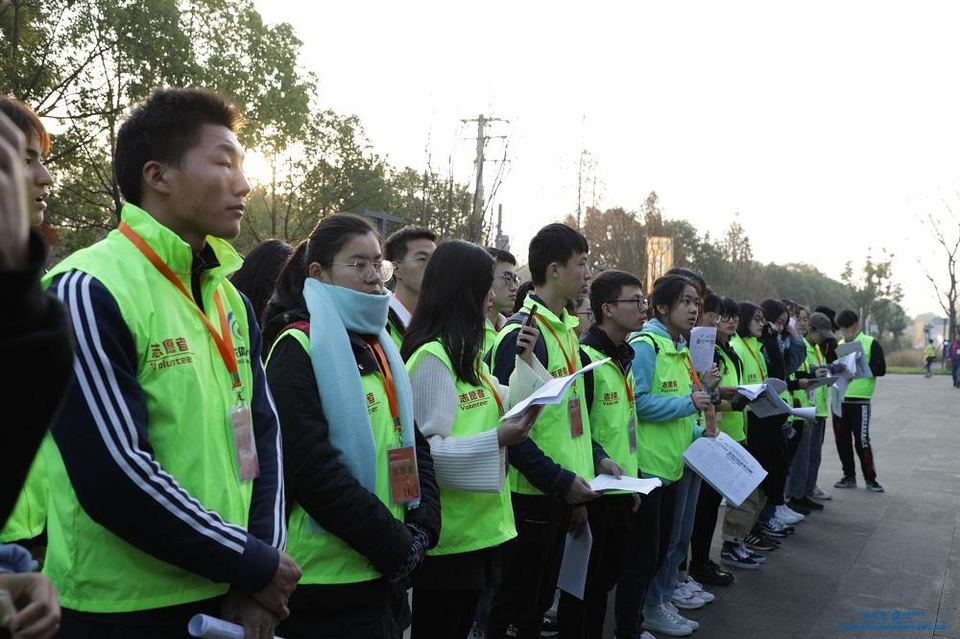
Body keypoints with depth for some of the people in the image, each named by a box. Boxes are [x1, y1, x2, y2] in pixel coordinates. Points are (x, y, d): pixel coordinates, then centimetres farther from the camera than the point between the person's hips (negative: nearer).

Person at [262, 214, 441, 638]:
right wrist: (396, 544, -16)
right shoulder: (299, 348, -11)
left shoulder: (377, 346, 13)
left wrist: (422, 528, -3)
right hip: (327, 577, -7)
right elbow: (312, 468, -19)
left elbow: (414, 444, 12)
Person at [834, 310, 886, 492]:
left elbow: (880, 369, -8)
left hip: (860, 400, -5)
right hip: (839, 399, 6)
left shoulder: (871, 344, -1)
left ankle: (870, 478, 6)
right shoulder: (838, 345, 16)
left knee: (862, 440, -5)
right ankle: (849, 476, 18)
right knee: (842, 440, 8)